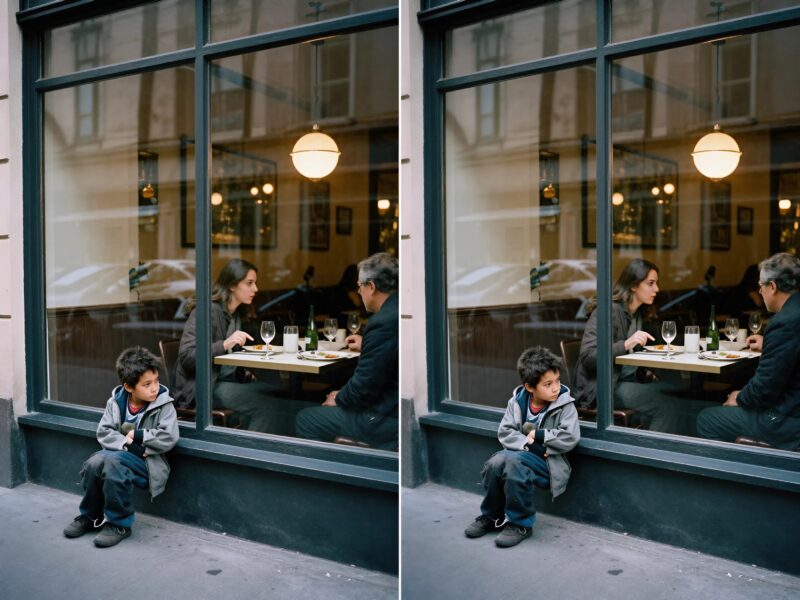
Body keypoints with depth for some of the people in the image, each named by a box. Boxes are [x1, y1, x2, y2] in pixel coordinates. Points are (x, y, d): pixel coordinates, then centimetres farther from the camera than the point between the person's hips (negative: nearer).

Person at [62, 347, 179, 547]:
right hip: (121, 453, 4)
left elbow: (169, 438, -19)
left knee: (113, 462, -32)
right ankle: (91, 516, 2)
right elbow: (103, 433, -5)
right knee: (94, 462, -26)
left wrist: (138, 435, -16)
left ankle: (119, 524, -15)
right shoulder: (116, 401, 0)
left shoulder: (163, 405, -10)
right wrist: (129, 445, -20)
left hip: (148, 462, -4)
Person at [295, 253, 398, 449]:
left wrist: (339, 398, -3)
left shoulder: (383, 323, -25)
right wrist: (366, 346, 20)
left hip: (386, 420, -9)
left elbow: (364, 387, -21)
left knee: (305, 419, 1)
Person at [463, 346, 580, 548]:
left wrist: (538, 435, -16)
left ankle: (520, 524, -14)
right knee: (495, 463, -27)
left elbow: (570, 438, -19)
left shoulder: (565, 404, -9)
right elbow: (504, 432, -5)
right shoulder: (517, 401, 0)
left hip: (549, 462, -4)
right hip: (523, 453, 4)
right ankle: (491, 516, 0)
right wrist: (530, 445, -19)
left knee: (514, 462, -33)